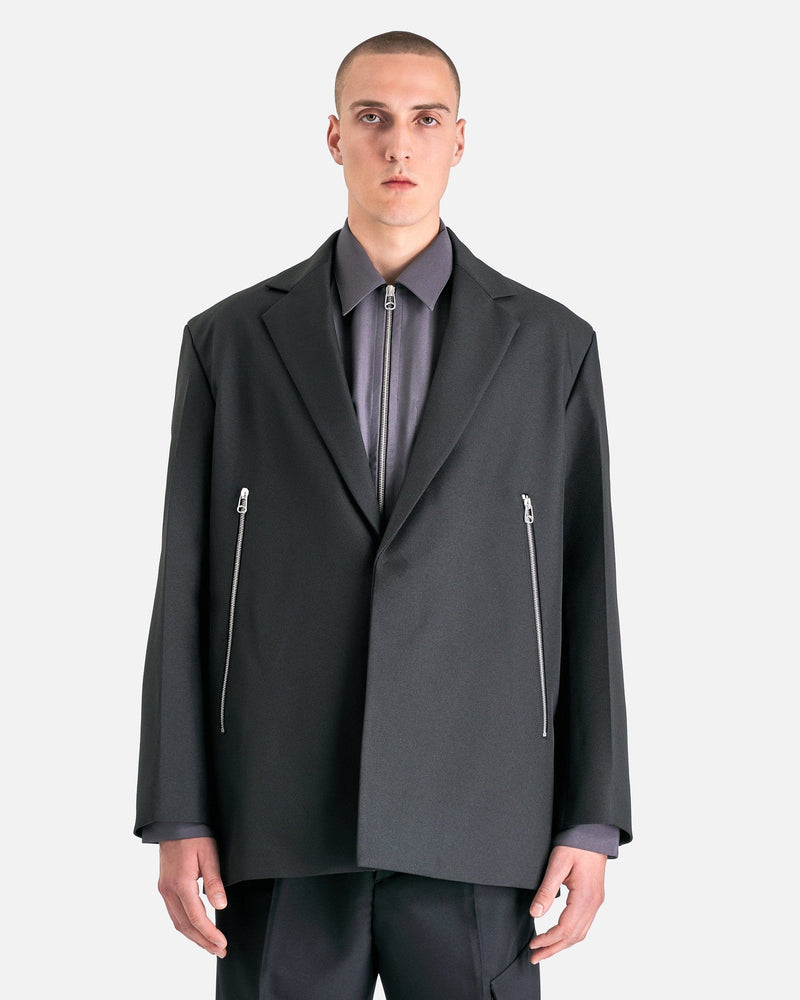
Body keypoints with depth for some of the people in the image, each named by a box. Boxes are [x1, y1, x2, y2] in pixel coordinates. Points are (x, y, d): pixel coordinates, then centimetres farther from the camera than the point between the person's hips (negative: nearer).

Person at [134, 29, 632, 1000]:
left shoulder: (551, 344, 7)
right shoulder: (230, 340, 7)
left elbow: (584, 592, 5)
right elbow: (188, 592, 5)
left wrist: (592, 822, -1)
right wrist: (177, 819, -1)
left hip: (477, 834, 0)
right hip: (281, 828, 0)